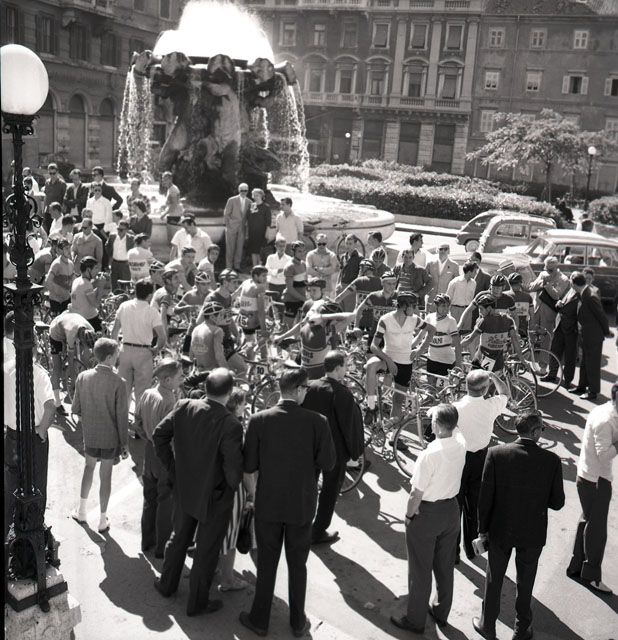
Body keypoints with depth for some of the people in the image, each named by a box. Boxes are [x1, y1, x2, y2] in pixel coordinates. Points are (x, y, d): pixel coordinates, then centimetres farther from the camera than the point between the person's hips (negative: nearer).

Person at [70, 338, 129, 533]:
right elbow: (122, 417, -16)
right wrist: (125, 443, -6)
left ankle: (81, 511, 34)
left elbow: (75, 409, -3)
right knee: (106, 475, 10)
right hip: (110, 437, -3)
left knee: (89, 466, 25)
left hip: (90, 434, 3)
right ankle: (103, 520, 22)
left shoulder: (83, 377, -10)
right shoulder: (118, 382, -21)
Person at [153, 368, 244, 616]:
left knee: (179, 537, 28)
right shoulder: (230, 424, -30)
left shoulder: (184, 407, -14)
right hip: (214, 497, -5)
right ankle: (197, 602, 31)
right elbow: (233, 468, -28)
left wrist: (172, 467, 7)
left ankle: (167, 584, 47)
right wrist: (231, 486, -6)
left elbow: (159, 435, -3)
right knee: (206, 549, 15)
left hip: (184, 490, 5)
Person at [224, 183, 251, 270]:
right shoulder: (232, 200, -2)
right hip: (231, 227, -3)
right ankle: (229, 267, 4)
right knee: (230, 247, -2)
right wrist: (228, 225, -5)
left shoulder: (249, 202, 7)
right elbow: (226, 214, 0)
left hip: (242, 228, 3)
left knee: (239, 247, 4)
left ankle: (237, 266, 12)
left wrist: (246, 224, 3)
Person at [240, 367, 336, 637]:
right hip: (302, 505, 0)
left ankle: (259, 619, 30)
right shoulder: (317, 422, -16)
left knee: (266, 564, 16)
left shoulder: (259, 420, -13)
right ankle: (298, 622, 31)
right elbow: (327, 463, -10)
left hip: (268, 503, 0)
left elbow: (249, 465, -9)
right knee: (297, 564, 18)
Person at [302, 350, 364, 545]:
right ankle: (318, 532, 21)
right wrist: (355, 452, -5)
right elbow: (348, 425, -17)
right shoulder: (343, 394, -22)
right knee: (330, 489, 11)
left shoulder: (310, 387, -5)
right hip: (335, 449, -5)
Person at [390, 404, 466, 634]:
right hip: (451, 510, 6)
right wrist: (441, 411, 9)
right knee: (445, 566, 22)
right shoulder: (460, 444, -11)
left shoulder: (429, 455, -30)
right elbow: (453, 430, 16)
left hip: (426, 514, -6)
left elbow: (416, 494, -22)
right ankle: (441, 613, 40)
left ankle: (415, 620, 26)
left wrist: (408, 516, -7)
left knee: (420, 571, 11)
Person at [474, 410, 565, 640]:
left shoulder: (496, 453, -17)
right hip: (533, 534, 0)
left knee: (494, 580, 19)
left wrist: (483, 529, 1)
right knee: (525, 583, 20)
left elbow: (485, 496, -11)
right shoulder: (552, 460, -17)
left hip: (501, 529, 0)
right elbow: (557, 502, -9)